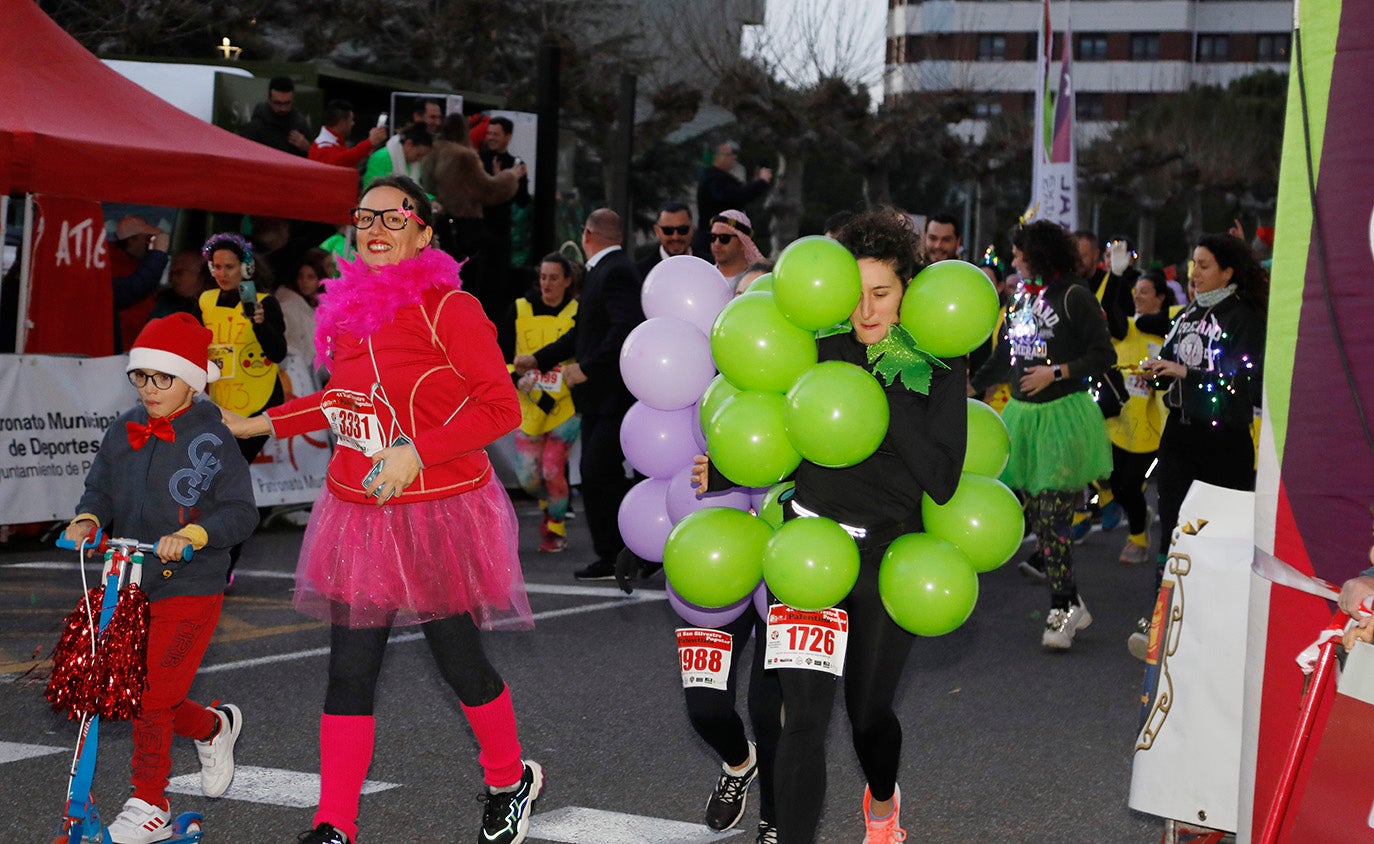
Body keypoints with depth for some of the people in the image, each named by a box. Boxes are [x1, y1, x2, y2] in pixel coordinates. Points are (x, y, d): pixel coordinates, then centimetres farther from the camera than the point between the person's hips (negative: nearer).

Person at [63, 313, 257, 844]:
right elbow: (101, 488, 11)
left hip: (190, 588, -6)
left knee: (151, 698, -8)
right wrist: (87, 519, -10)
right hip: (130, 585, 6)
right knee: (137, 695, 12)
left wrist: (191, 534, -30)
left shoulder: (212, 439, -11)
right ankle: (214, 727, 40)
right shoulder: (124, 432, 6)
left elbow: (240, 513, -15)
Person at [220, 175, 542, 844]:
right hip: (358, 514, 6)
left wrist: (416, 451, -21)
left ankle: (511, 782, 33)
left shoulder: (446, 307, -11)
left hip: (439, 515, -6)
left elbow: (500, 405, -14)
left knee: (460, 662, 6)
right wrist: (257, 425, 28)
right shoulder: (350, 310, 9)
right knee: (349, 672, 3)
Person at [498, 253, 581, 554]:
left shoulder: (577, 313, -3)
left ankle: (557, 529, 15)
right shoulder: (520, 309, 2)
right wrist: (515, 378, -11)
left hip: (565, 405, -2)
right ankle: (548, 503, 35)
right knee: (528, 477, 1)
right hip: (528, 405, 2)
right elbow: (500, 355, 5)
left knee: (552, 471, -7)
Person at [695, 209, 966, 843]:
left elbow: (940, 479, -16)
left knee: (869, 712, 14)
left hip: (887, 555, 0)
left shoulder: (936, 363, -6)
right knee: (805, 715, -8)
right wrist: (724, 473, -2)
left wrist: (893, 388, -18)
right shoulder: (817, 347, -2)